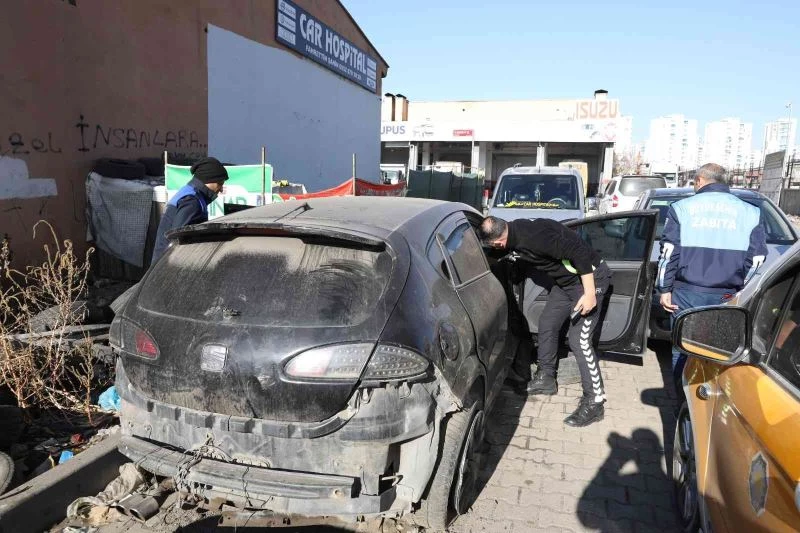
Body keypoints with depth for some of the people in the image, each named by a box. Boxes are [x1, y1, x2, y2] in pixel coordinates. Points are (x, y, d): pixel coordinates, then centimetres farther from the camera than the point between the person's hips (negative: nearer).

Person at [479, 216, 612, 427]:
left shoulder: (533, 237, -32)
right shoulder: (516, 230, -4)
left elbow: (579, 252, -32)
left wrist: (589, 293, -29)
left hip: (590, 277, -10)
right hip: (567, 280, 10)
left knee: (579, 339, -11)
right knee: (547, 324, 14)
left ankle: (595, 402, 0)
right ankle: (546, 378, 29)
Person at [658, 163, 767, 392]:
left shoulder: (681, 207, 2)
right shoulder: (750, 212, 8)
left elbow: (669, 252, -3)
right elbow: (756, 260, 5)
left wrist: (665, 288, 1)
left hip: (687, 292, -1)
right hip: (727, 296, 2)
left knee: (682, 351, 10)